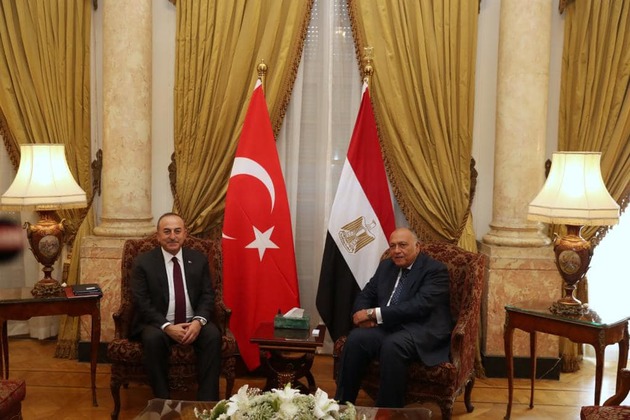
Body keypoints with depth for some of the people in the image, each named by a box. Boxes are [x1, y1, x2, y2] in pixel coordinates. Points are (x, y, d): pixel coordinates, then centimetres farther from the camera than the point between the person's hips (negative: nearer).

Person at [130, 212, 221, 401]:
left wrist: (198, 321, -17)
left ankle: (207, 401, -23)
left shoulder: (199, 260, 7)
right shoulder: (143, 262, -1)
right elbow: (142, 303, -8)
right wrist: (167, 327, -22)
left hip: (192, 323, 2)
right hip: (158, 324, -2)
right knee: (153, 339, -34)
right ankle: (163, 400, -22)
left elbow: (207, 296, 3)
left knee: (213, 335, -28)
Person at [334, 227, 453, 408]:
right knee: (356, 338, -24)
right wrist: (364, 314, -8)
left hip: (424, 331, -5)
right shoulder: (386, 266, 17)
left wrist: (374, 313, -20)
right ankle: (341, 406, -17)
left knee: (392, 345, -36)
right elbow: (365, 295, 18)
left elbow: (419, 306, -19)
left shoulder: (435, 270, -5)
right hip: (387, 327, 6)